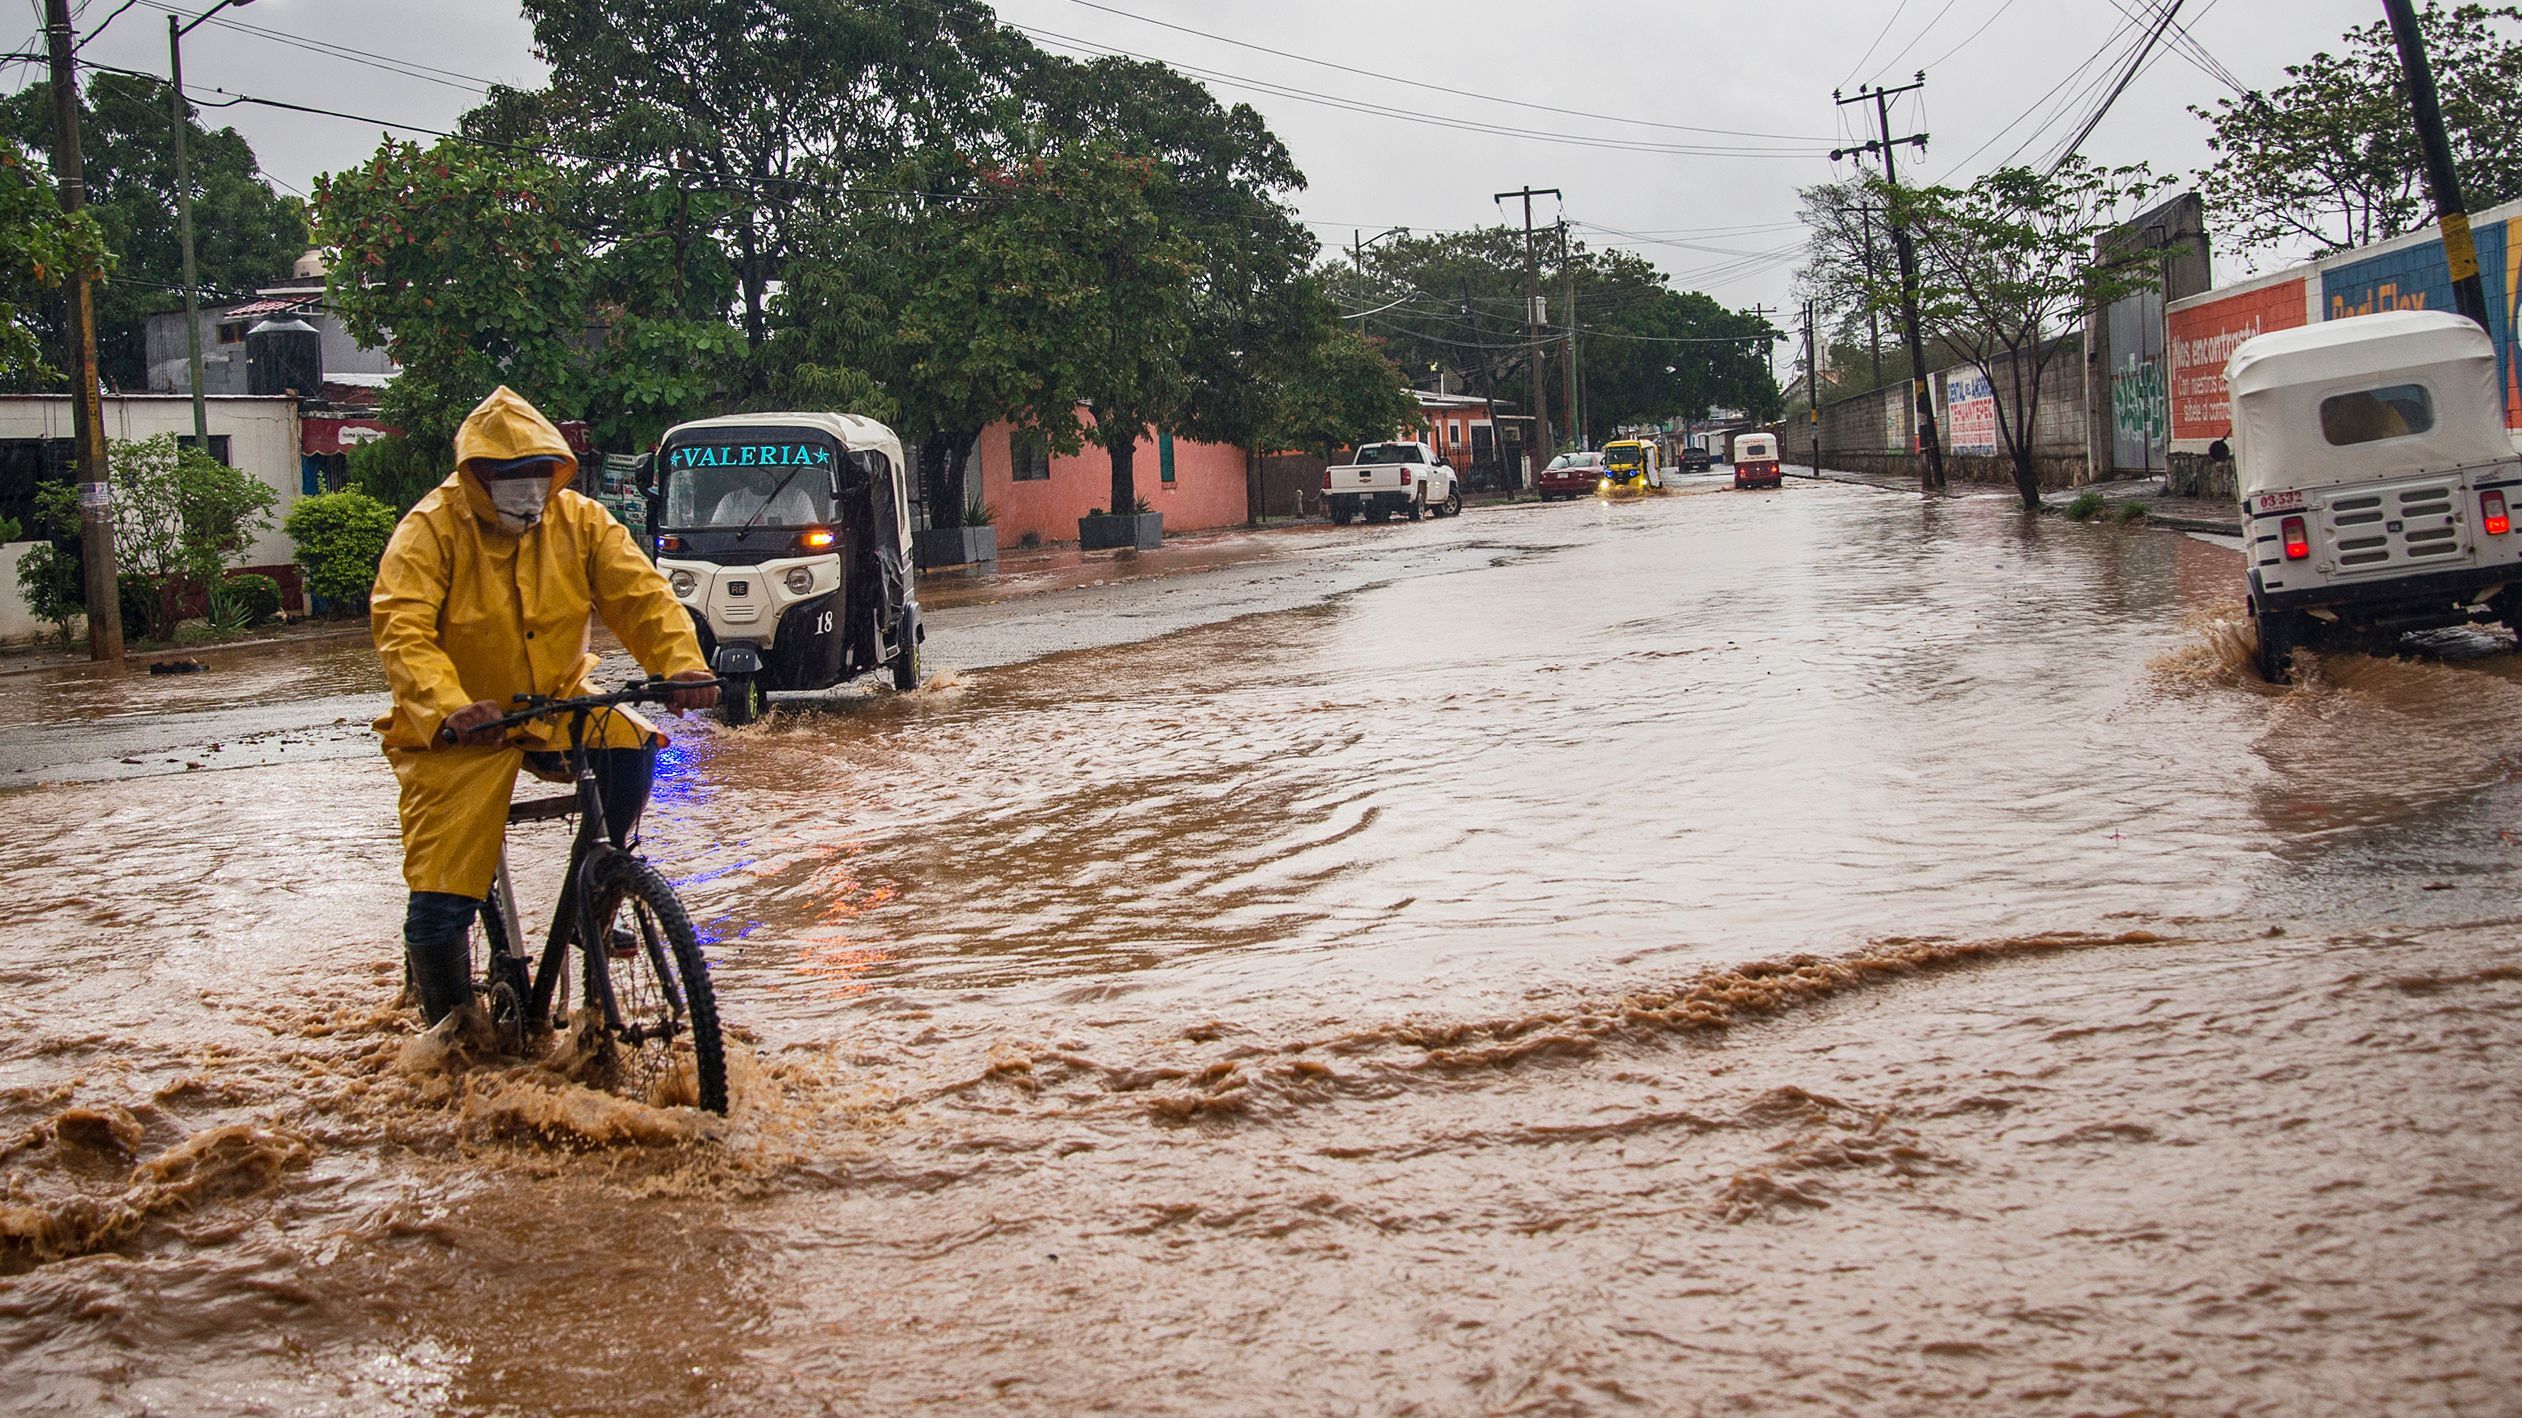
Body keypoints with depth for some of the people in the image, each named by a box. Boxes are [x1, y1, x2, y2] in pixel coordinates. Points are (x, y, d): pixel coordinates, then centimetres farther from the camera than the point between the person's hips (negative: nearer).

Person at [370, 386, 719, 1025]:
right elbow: (402, 631, -26)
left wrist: (683, 664, -31)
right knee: (441, 898, -9)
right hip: (459, 730, -3)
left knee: (630, 746, -27)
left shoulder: (580, 521, -3)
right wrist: (448, 710, -44)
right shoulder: (431, 529, -13)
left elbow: (641, 594, -11)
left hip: (557, 703, 3)